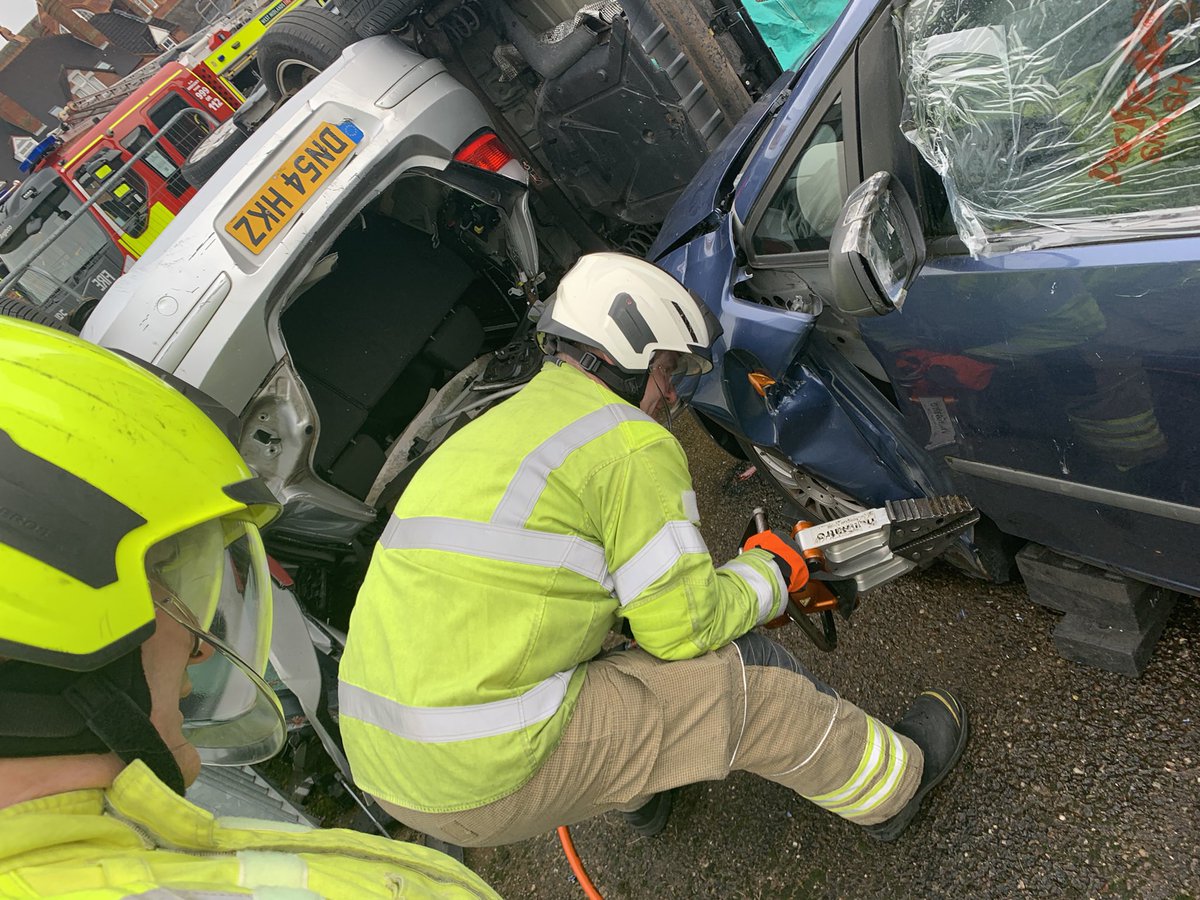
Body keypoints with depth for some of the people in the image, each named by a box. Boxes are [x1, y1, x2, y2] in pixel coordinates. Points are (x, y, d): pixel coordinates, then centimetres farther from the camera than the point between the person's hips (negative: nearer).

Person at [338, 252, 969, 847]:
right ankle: (892, 784, 26)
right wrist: (770, 575, 11)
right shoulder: (631, 442, -10)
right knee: (744, 670, 2)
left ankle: (639, 795, 46)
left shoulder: (498, 423, 16)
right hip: (494, 780, -8)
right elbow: (686, 626, -9)